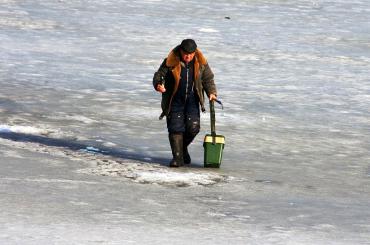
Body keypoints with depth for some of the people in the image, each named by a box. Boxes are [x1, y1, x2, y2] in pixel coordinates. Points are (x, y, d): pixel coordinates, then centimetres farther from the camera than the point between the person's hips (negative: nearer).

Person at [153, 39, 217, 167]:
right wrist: (158, 85, -28)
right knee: (176, 128, -7)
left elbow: (208, 78, 7)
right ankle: (178, 157, 1)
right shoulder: (170, 62, -11)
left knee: (193, 127, -4)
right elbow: (159, 75, -6)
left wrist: (211, 92, -8)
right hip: (174, 101, -2)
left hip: (192, 101, 2)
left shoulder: (201, 63, -2)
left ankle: (183, 148, 25)